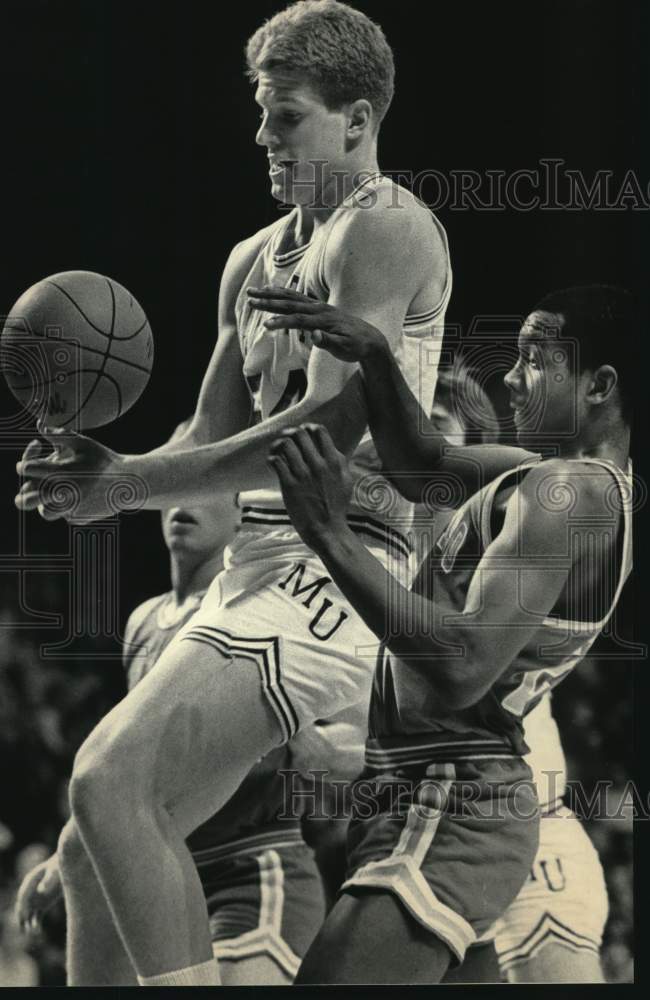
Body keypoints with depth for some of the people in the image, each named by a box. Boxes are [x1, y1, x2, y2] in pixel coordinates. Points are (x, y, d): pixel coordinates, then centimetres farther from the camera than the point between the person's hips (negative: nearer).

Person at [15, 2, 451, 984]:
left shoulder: (386, 230, -7)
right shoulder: (255, 258, 20)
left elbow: (330, 431, -18)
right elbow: (213, 438, 19)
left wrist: (129, 483, -20)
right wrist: (98, 474, -3)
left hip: (335, 567, -10)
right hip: (256, 564, 10)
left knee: (111, 783, -25)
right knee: (98, 844, 9)